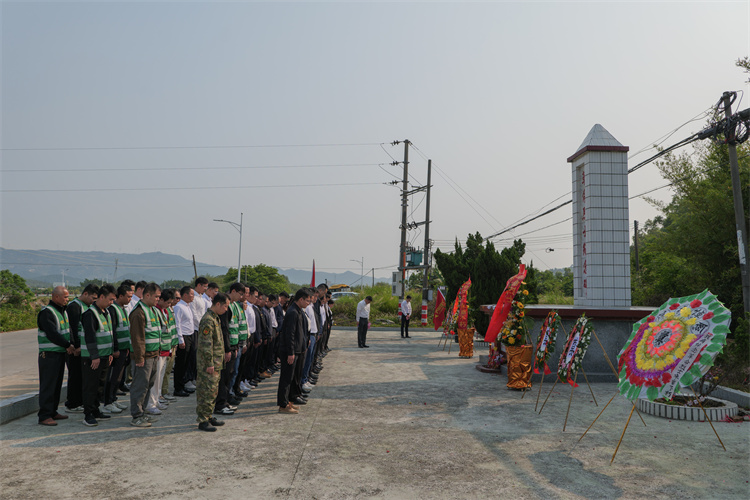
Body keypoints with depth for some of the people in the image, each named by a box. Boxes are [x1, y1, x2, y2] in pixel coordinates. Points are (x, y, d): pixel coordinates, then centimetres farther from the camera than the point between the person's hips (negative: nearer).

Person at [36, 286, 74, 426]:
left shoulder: (63, 310, 13)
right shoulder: (46, 312, -15)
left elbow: (67, 330, 21)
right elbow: (52, 334, -21)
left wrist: (70, 345, 6)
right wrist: (68, 345, -15)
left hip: (61, 353, 9)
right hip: (49, 354, -9)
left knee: (57, 384, 13)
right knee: (48, 385, -6)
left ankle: (52, 412, 21)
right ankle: (44, 416, -1)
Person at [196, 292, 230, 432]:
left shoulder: (215, 318, 14)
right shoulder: (208, 320, -19)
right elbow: (205, 344, -22)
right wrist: (209, 364, -21)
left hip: (216, 364, 10)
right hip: (209, 364, -10)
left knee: (213, 392, 16)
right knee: (207, 392, -4)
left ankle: (209, 416, 26)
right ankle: (203, 421, 4)